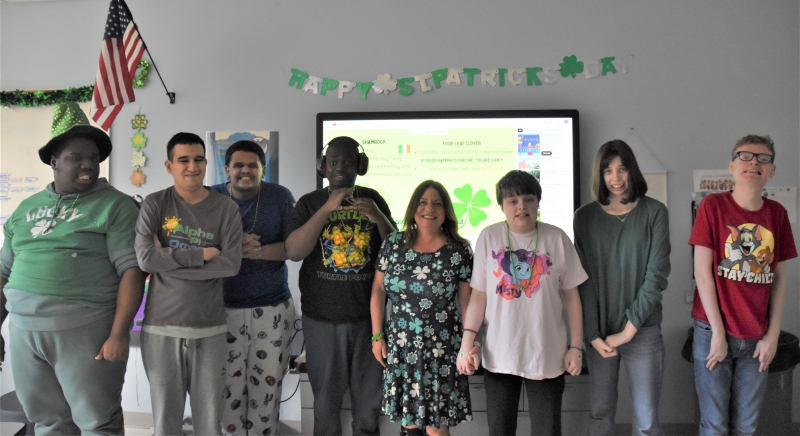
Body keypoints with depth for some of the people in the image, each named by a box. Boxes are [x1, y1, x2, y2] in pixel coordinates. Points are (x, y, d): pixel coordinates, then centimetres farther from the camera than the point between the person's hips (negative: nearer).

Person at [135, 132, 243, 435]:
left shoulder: (226, 208, 1)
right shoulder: (154, 204, 1)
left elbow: (231, 264, -10)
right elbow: (145, 258, -12)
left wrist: (169, 261, -12)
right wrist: (201, 254, -12)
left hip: (210, 329, 0)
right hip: (161, 327, 0)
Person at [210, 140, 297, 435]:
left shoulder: (281, 197, 0)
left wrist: (258, 250, -20)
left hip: (273, 308, 0)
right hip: (224, 308, 0)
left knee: (267, 387, 7)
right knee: (228, 388, 4)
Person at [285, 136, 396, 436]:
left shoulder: (373, 199, 4)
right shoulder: (310, 203, 0)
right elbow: (293, 252, -13)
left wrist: (378, 217, -15)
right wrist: (326, 210, -20)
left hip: (368, 315, 1)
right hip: (322, 318, -1)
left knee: (370, 396, 11)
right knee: (326, 397, 11)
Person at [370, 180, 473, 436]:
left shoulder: (459, 250, -6)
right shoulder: (393, 244, 0)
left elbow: (467, 299, -2)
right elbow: (378, 290, 6)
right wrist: (377, 336, 4)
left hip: (441, 347, -2)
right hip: (401, 345, 2)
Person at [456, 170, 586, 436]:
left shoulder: (556, 238, -2)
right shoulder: (489, 237, -3)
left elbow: (571, 296, 3)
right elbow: (479, 295, -1)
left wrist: (575, 346, 2)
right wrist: (467, 340, -9)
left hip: (547, 355, 0)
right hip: (499, 355, 0)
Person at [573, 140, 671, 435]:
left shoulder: (654, 213, -1)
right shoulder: (585, 217, 3)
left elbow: (656, 275, -7)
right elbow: (584, 279, 0)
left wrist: (629, 329, -11)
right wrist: (593, 334, -8)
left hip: (643, 330, -1)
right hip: (599, 331, 2)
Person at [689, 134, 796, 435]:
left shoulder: (777, 214, 4)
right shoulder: (713, 206, -7)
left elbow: (779, 279, 7)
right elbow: (702, 273, -9)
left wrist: (773, 335, 1)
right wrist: (718, 333, -10)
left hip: (757, 339, 4)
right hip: (714, 332, -3)